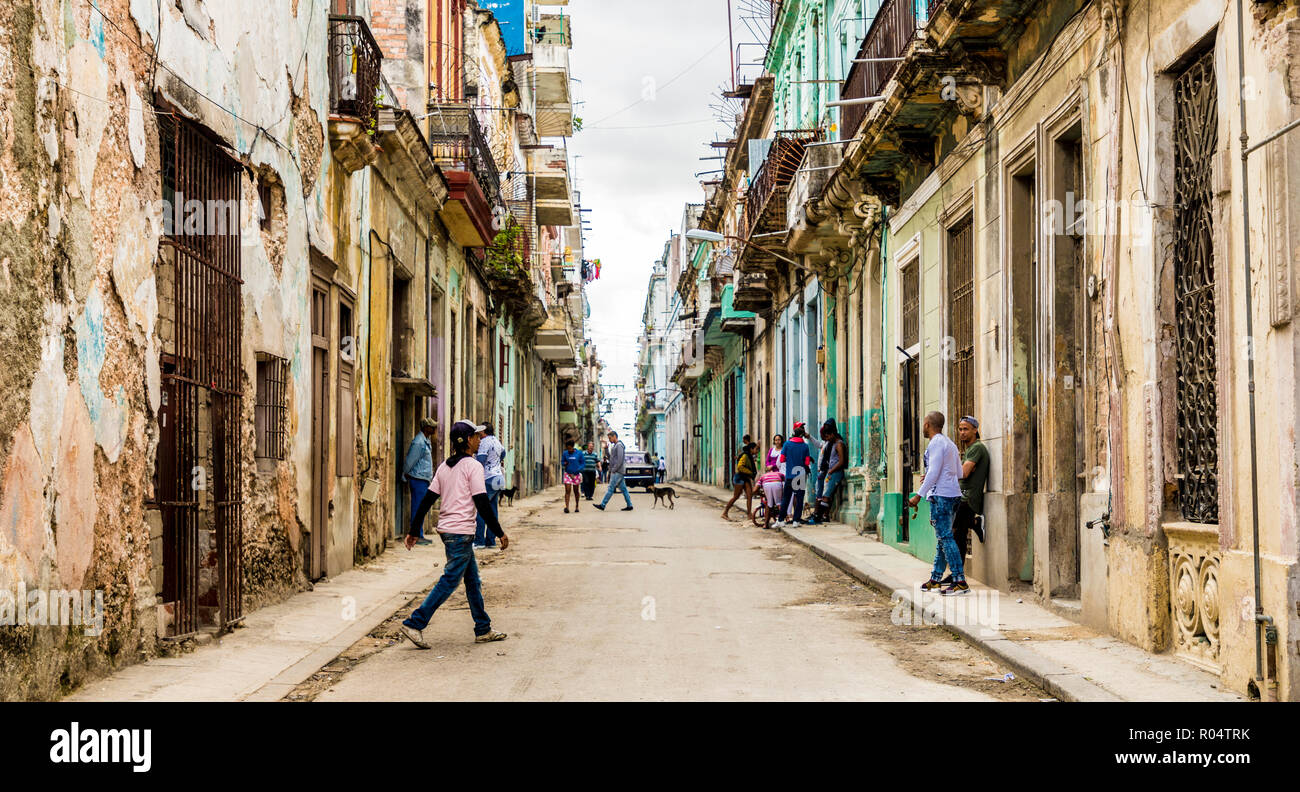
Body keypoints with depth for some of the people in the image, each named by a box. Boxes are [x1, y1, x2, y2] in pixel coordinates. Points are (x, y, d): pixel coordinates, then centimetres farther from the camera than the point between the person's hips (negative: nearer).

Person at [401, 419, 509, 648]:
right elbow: (482, 504, -15)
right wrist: (500, 533, -9)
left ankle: (483, 630, 19)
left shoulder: (444, 467, 12)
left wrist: (413, 530, 15)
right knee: (449, 581, -4)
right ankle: (415, 623, -6)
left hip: (446, 529, 9)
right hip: (461, 532, -9)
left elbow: (427, 500, 11)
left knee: (473, 580, 14)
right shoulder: (473, 466, -11)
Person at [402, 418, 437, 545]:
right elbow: (410, 460, -14)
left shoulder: (425, 440, 15)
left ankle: (419, 535, 17)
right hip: (418, 479, -10)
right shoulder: (419, 442, -17)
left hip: (424, 480, 10)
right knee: (418, 508, -7)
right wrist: (405, 476, -3)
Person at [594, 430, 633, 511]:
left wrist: (614, 469, -18)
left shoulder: (619, 445, -12)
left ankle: (602, 505, -11)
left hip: (617, 471, -10)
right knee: (623, 488, 9)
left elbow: (620, 459, -20)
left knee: (610, 488, -9)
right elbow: (611, 458, 22)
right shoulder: (614, 446, 19)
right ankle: (629, 505, 10)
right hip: (616, 471, 10)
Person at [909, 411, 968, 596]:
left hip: (941, 495, -10)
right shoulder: (950, 444, 20)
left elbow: (934, 472, -18)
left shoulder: (936, 443, -10)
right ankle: (936, 579, 20)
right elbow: (959, 473, 20)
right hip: (953, 493, 10)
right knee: (942, 537, 14)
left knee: (945, 537, -11)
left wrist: (919, 495, -18)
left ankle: (960, 581, -16)